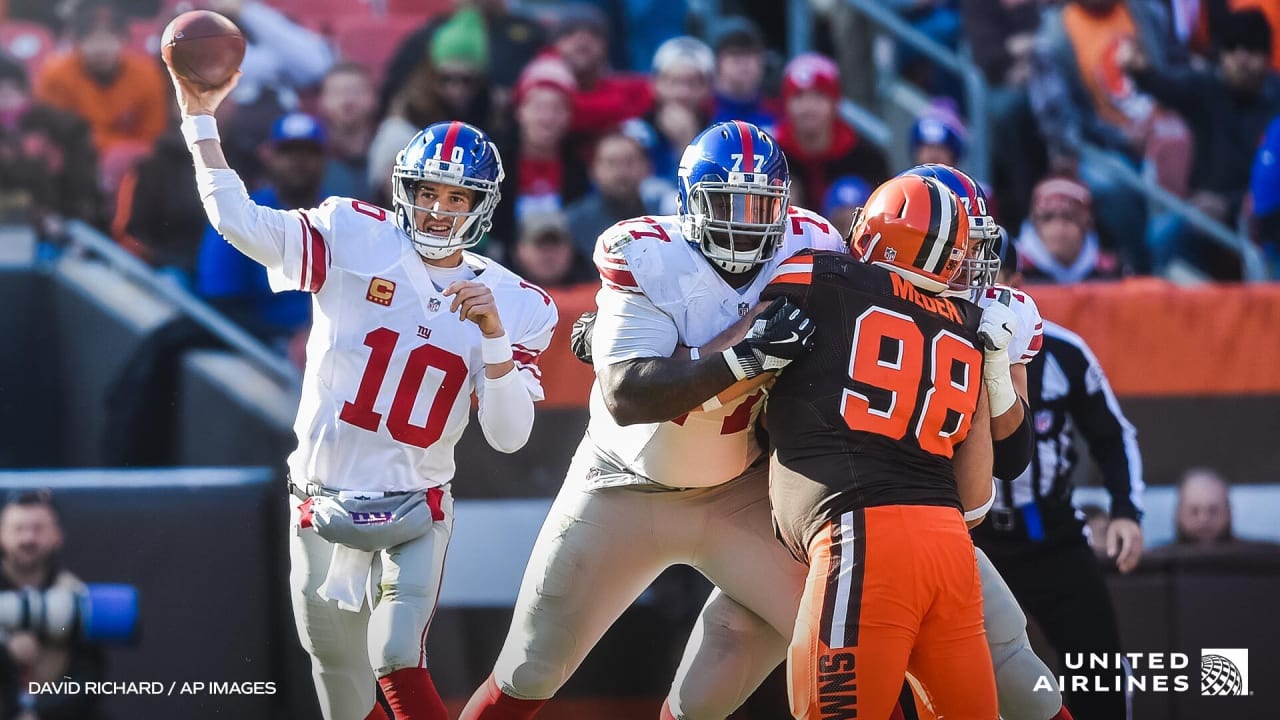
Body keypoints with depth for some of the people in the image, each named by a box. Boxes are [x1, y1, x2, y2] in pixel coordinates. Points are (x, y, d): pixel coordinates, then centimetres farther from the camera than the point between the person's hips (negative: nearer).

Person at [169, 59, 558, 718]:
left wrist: (494, 335, -21)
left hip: (416, 514, 0)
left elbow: (509, 437, -8)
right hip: (324, 511, 0)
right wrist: (200, 120, -20)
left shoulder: (511, 304, -2)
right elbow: (239, 221, -16)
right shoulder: (355, 241, -6)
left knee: (397, 664, -19)